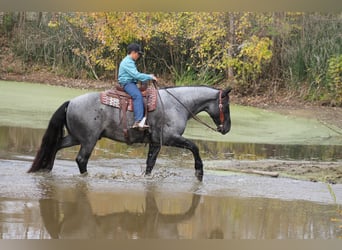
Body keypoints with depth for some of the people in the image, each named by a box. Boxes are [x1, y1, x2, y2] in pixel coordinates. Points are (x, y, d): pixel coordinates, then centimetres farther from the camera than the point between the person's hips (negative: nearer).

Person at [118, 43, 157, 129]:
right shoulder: (128, 62, -14)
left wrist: (148, 77, 15)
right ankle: (138, 121, -45)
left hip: (131, 83, 11)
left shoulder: (130, 62, 21)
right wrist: (149, 77, -15)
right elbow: (136, 75, -22)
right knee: (138, 95, -32)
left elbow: (136, 74, 26)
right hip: (127, 83, -11)